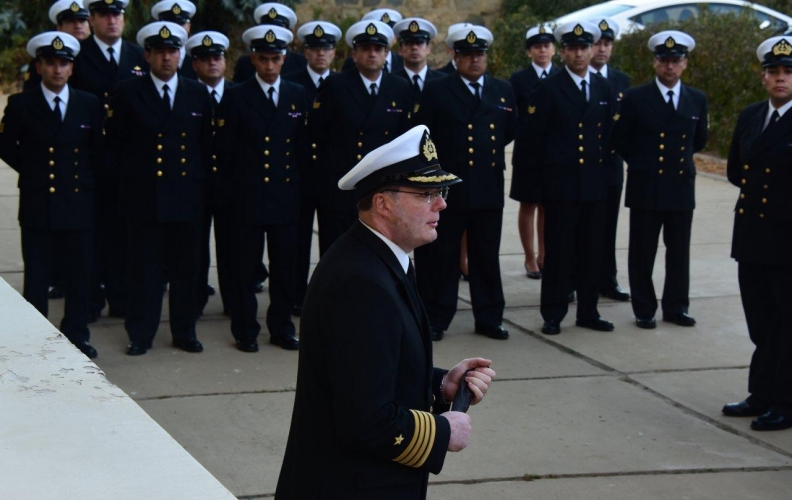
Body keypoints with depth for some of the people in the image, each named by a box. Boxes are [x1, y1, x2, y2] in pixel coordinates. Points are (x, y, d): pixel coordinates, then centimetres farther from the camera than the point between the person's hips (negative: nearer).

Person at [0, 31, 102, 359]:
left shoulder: (89, 105, 6)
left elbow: (97, 149, 15)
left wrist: (84, 174, 6)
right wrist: (31, 170, 2)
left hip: (78, 203, 2)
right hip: (37, 204, -2)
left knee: (79, 275, 7)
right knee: (36, 278, 3)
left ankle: (76, 335, 19)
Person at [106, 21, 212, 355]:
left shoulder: (198, 94, 8)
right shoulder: (128, 93, 1)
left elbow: (206, 142, 13)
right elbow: (116, 143, 5)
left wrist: (197, 176, 7)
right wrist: (134, 173, 2)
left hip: (186, 194, 2)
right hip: (144, 196, -2)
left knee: (185, 267, 7)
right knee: (144, 268, 2)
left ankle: (184, 331, 17)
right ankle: (141, 334, 10)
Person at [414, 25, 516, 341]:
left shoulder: (503, 91, 10)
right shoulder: (437, 91, -1)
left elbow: (510, 131, 20)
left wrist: (490, 149, 14)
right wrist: (442, 160, 2)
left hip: (489, 188, 3)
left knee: (487, 257, 9)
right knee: (442, 257, 3)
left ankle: (488, 318, 18)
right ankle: (436, 320, 11)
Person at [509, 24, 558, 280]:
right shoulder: (518, 79, 0)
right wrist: (525, 137, -11)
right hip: (528, 152, -1)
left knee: (548, 206, 9)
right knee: (528, 205, 5)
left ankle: (543, 256, 18)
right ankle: (530, 259, 12)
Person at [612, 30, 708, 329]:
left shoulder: (697, 100, 6)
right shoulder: (636, 98, -4)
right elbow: (620, 140, 5)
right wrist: (640, 162, 7)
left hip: (682, 185, 3)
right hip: (646, 187, -3)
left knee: (679, 251, 8)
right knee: (642, 252, 3)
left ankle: (676, 307, 19)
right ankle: (644, 310, 12)